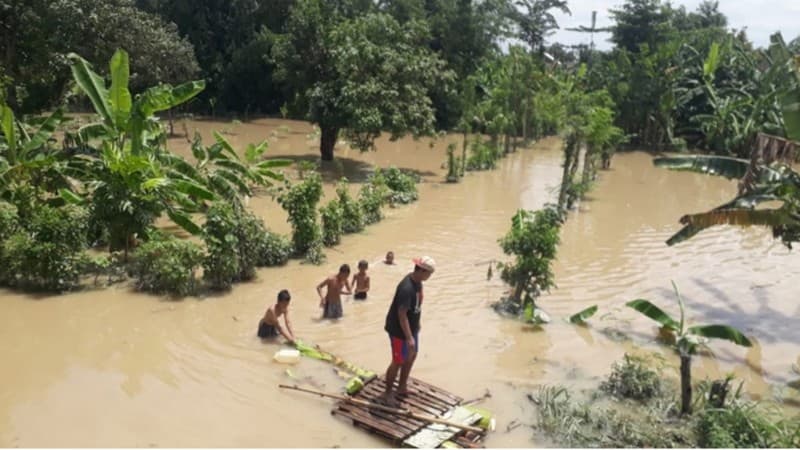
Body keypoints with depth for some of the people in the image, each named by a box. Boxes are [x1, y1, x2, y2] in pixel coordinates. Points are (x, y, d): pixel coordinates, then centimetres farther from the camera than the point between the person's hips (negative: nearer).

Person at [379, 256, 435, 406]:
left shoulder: (417, 281, -2)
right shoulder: (407, 288, -32)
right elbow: (402, 314, -31)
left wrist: (417, 323, 23)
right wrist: (409, 337, -31)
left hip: (412, 327, 9)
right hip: (400, 331, -9)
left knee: (412, 356, 21)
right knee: (398, 362, 3)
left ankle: (402, 387, 38)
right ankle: (387, 394, 20)